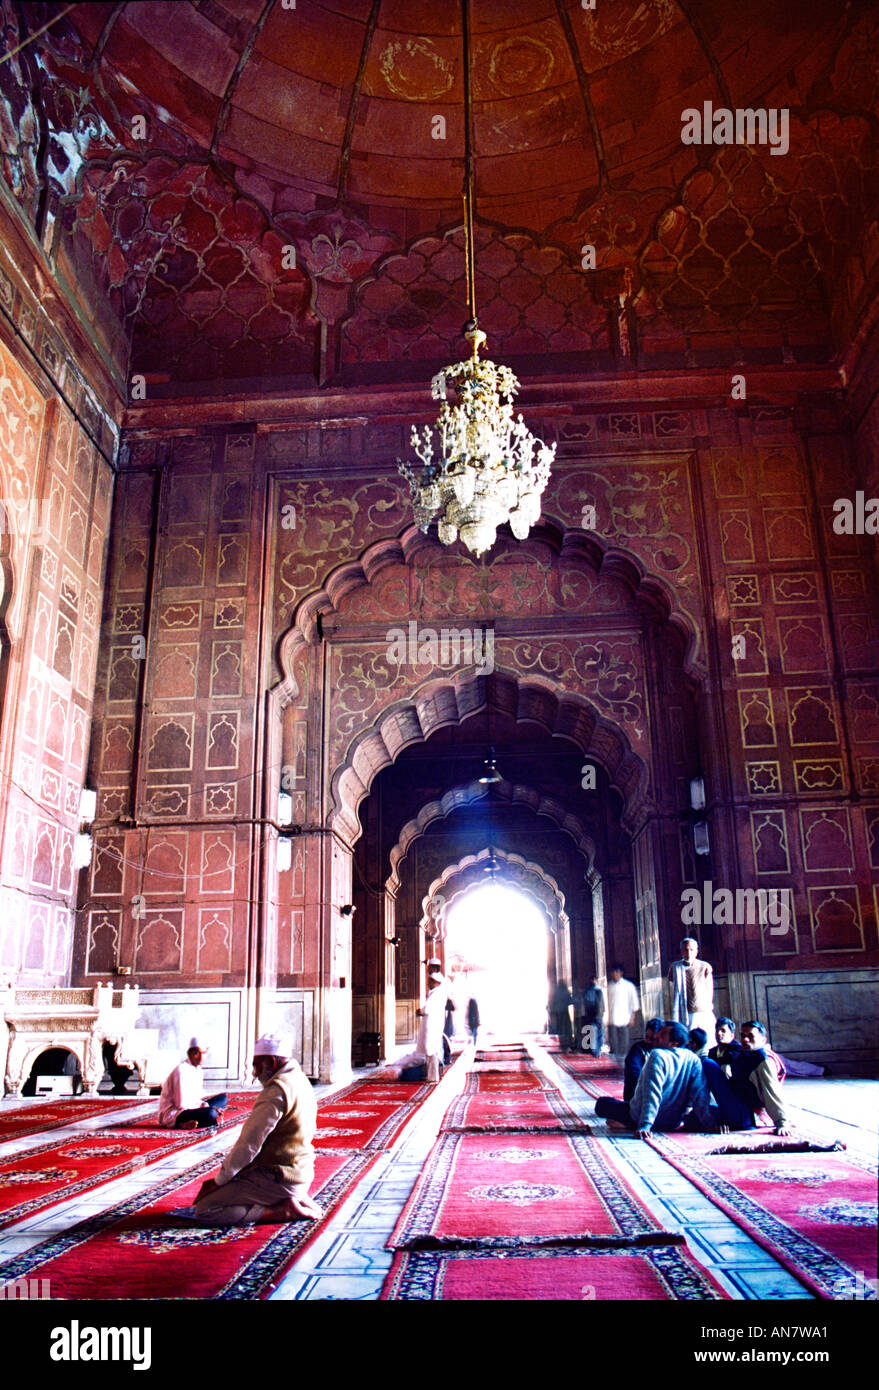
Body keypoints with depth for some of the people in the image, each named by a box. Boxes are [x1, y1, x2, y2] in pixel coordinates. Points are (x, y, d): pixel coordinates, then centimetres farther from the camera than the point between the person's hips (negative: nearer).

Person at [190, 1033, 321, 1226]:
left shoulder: (277, 1089, -20)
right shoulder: (301, 1081, 11)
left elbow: (249, 1143, -19)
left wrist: (219, 1180, -7)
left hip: (277, 1179, -10)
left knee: (204, 1210, -9)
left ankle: (282, 1211, -10)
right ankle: (297, 1199, 10)